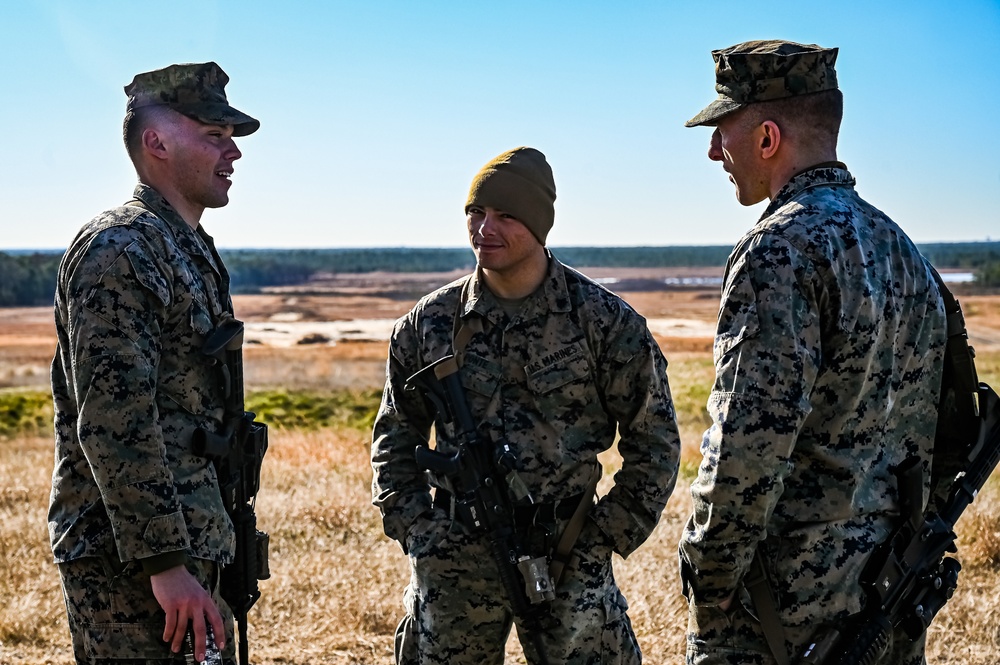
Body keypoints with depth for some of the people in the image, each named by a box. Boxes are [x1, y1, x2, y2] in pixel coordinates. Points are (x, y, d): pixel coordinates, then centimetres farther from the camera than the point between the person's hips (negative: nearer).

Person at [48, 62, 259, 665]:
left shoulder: (193, 253, 17)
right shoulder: (121, 250, -14)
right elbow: (114, 424, -22)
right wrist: (165, 563, -24)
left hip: (194, 548, 10)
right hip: (132, 561, -10)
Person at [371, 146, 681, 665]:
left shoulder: (605, 321, -4)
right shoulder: (430, 322, 3)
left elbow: (654, 441, 2)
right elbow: (395, 436, 14)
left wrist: (607, 536, -2)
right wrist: (413, 527, 4)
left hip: (567, 558, -2)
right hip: (454, 559, 2)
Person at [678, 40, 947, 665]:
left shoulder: (780, 250, -17)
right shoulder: (899, 246, 11)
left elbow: (750, 443, -24)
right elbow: (926, 422, 15)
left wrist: (709, 594, -15)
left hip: (791, 598, -8)